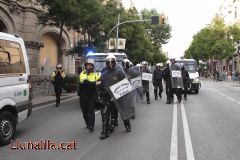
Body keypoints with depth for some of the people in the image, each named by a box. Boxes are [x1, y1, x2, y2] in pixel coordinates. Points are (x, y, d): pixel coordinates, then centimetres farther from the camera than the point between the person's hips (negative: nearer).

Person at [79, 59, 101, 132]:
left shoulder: (96, 74, 9)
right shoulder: (82, 74, 4)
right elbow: (84, 82, -14)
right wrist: (95, 83, -22)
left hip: (92, 95, -1)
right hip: (83, 95, 1)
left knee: (91, 110, -9)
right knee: (84, 110, 8)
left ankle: (91, 126, -6)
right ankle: (88, 124, 25)